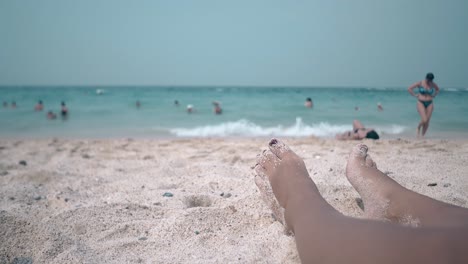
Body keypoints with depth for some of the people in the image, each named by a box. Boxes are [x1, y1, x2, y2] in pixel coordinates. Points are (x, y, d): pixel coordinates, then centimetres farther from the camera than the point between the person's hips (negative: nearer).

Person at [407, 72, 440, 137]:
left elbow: (437, 89, 23)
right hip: (421, 103, -4)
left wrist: (434, 96, 10)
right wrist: (415, 95, -7)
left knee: (427, 122, 0)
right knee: (424, 120, -18)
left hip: (429, 104, 4)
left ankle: (422, 135, 14)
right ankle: (418, 128, 14)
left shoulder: (433, 84, 2)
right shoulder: (420, 83, -9)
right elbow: (409, 89, -6)